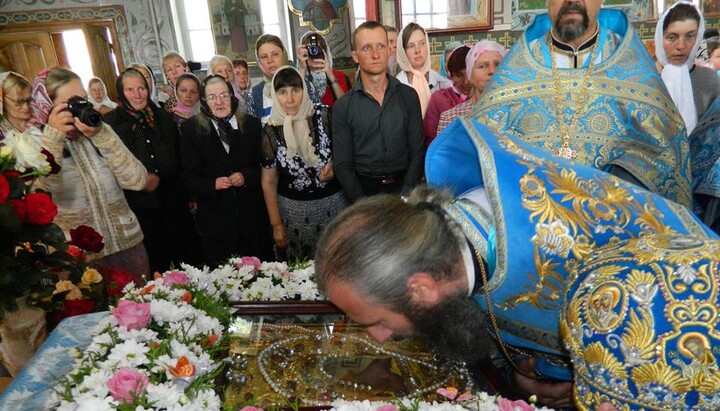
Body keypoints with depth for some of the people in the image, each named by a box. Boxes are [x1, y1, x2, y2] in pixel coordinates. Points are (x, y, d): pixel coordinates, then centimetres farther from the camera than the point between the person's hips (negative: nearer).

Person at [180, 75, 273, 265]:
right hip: (214, 216, -1)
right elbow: (188, 175, 0)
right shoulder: (191, 129, 0)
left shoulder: (252, 125, 3)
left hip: (252, 212, 1)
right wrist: (212, 184, -18)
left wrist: (247, 176, -14)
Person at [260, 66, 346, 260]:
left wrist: (335, 164, -14)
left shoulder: (324, 115, -9)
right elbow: (269, 182, 0)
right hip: (294, 210, 0)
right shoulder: (271, 131, -7)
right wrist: (276, 225, 1)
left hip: (333, 201, 0)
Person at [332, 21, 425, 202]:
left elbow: (417, 152, 4)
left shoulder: (408, 96, 4)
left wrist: (404, 196, -8)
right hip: (364, 189, 0)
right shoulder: (342, 107, 1)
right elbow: (343, 165, 0)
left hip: (403, 187, 1)